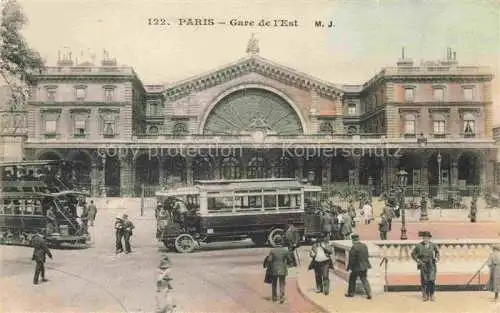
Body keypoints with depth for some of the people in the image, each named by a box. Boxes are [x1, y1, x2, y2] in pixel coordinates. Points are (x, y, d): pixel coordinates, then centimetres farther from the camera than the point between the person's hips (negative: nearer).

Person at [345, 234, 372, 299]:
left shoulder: (354, 247, -19)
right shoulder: (364, 246, 3)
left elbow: (351, 259, -16)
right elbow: (367, 256, 12)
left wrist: (348, 267, -6)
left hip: (357, 267, -6)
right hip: (365, 266, 6)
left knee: (352, 279, 11)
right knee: (364, 279, 12)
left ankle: (351, 293, 21)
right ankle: (369, 293, 2)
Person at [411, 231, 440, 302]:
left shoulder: (432, 245, 0)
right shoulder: (419, 246, -6)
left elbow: (437, 251, 21)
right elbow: (413, 254, 4)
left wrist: (437, 258, 8)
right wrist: (418, 260, -4)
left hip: (431, 264, 1)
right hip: (423, 265, -1)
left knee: (432, 279, -4)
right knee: (424, 280, 2)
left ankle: (432, 295, 9)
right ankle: (425, 295, 14)